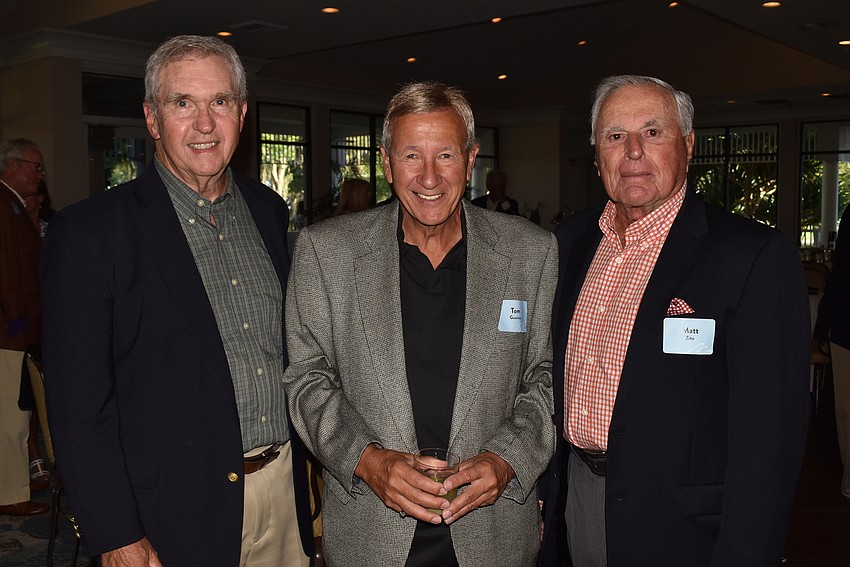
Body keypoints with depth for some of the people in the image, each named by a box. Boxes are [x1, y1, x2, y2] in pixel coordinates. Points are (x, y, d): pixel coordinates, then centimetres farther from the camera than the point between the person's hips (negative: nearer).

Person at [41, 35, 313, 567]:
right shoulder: (89, 233, -12)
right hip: (179, 514, -4)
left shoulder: (269, 210, 4)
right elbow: (79, 403, -12)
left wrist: (303, 458, 10)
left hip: (285, 487, 5)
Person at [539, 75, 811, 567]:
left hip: (677, 527, -5)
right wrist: (541, 489, 8)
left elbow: (767, 438, -17)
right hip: (572, 502, 5)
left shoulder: (756, 258, -16)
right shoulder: (571, 241, 3)